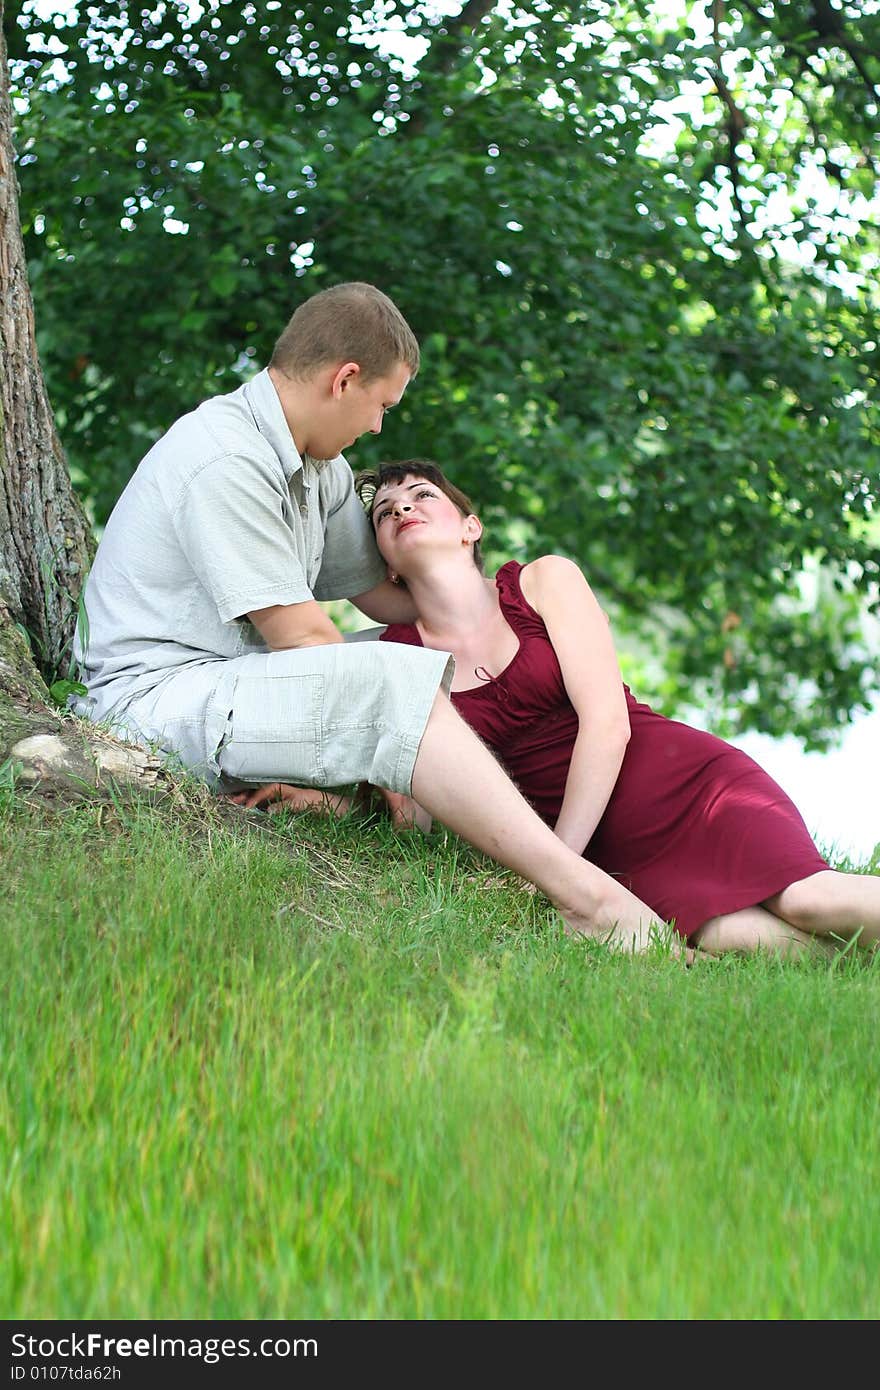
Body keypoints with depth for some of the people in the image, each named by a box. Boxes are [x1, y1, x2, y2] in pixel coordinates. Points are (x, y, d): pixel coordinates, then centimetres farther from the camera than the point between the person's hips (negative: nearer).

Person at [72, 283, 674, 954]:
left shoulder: (320, 467, 12)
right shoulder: (227, 465, -18)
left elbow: (376, 592, 20)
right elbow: (301, 638, -19)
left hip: (235, 684, 11)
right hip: (155, 700, -11)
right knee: (399, 680, -30)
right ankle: (585, 897, -33)